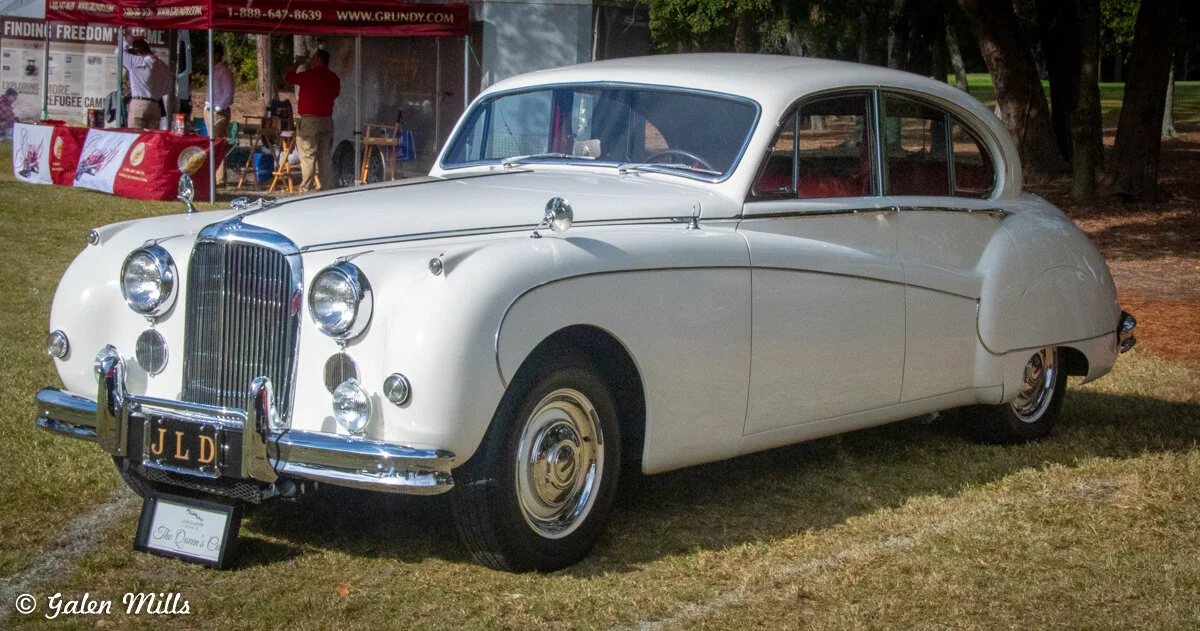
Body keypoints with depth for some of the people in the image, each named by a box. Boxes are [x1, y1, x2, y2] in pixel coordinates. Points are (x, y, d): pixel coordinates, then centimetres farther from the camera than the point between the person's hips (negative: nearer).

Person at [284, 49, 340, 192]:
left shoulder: (310, 75, -10)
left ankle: (305, 189, -9)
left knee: (308, 156, -6)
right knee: (326, 157, 9)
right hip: (327, 120, 6)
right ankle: (327, 187, 10)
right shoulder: (333, 78, 9)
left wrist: (297, 63, 14)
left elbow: (288, 77, 0)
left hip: (309, 120, -6)